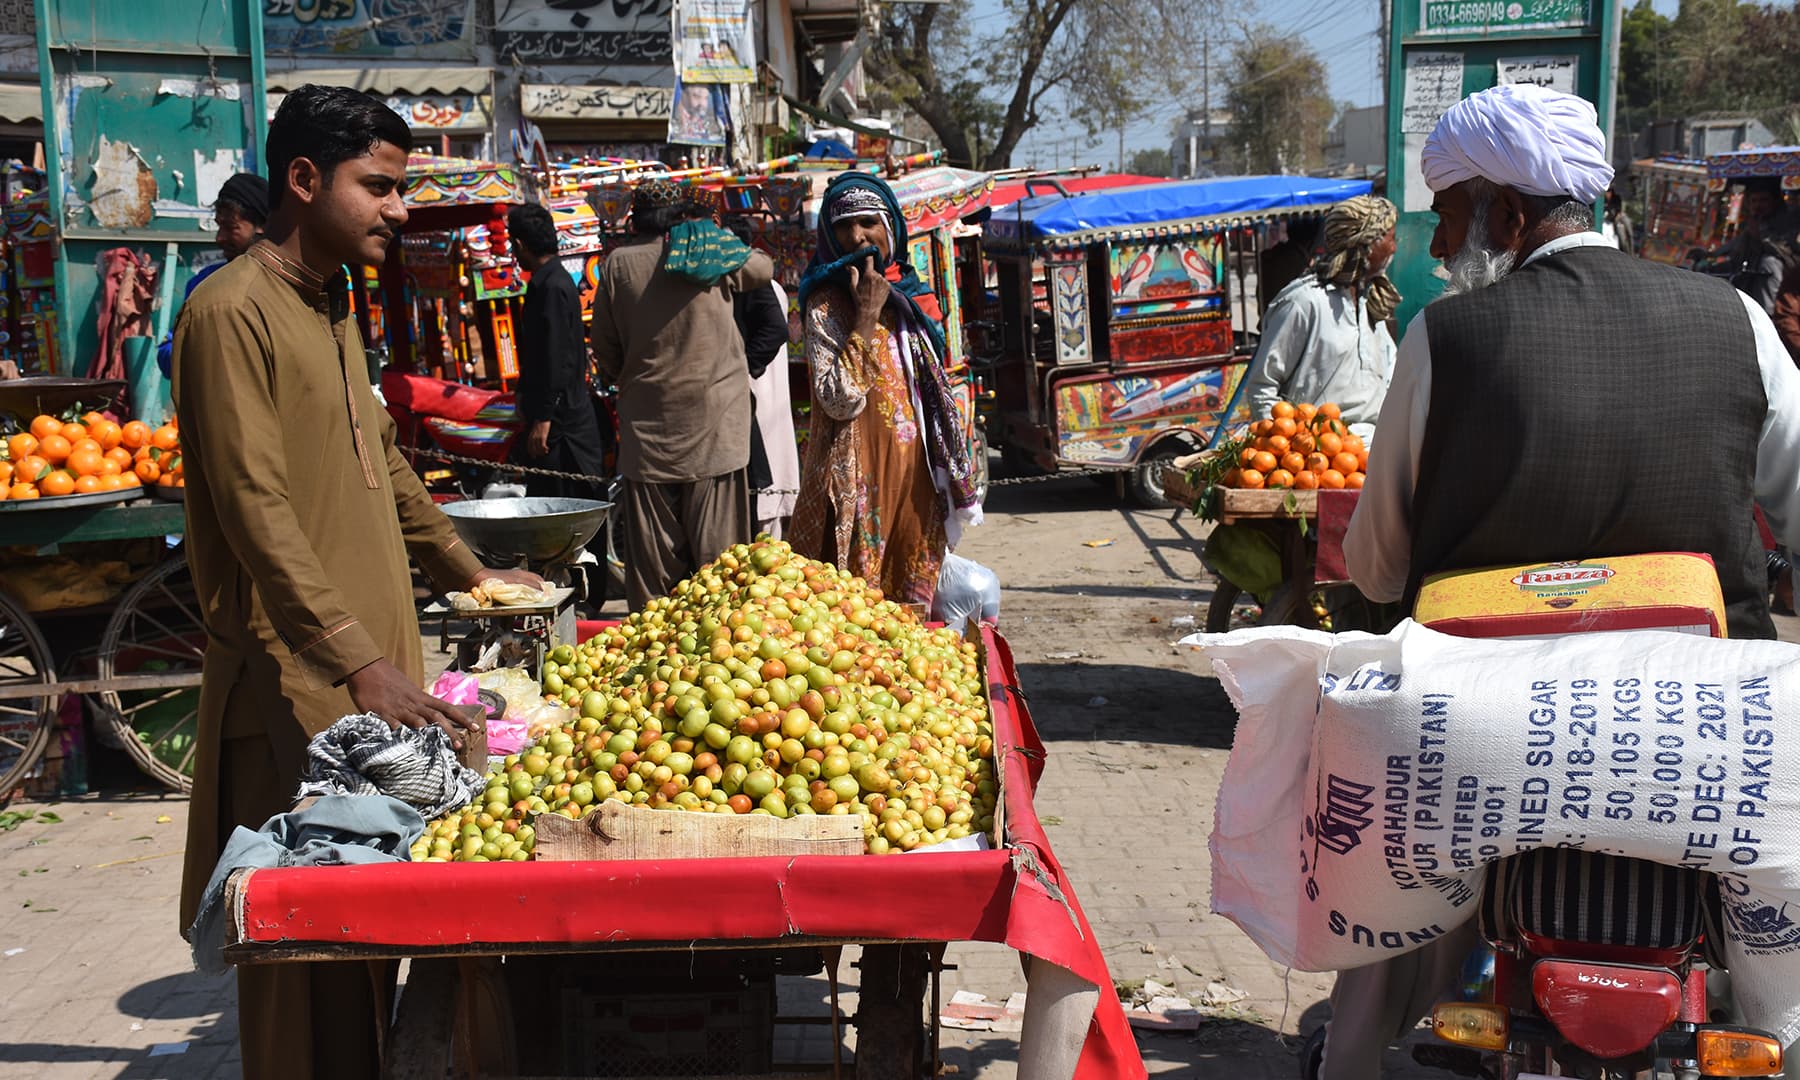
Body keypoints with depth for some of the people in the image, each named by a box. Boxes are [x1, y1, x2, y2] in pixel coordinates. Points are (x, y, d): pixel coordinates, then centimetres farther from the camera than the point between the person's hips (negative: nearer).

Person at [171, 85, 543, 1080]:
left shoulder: (331, 308, 17)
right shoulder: (233, 311, -12)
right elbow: (257, 513, -19)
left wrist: (468, 573, 27)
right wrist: (360, 664, -24)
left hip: (375, 666, 8)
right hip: (298, 683, -8)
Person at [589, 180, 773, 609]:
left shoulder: (619, 263, 2)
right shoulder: (712, 247, 1)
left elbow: (604, 348, 8)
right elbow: (762, 268, 22)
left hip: (647, 424, 1)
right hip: (712, 418, -1)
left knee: (652, 547, 5)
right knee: (715, 542, 1)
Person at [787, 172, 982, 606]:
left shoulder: (907, 295, 13)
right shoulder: (827, 303, -7)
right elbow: (839, 400, -21)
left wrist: (950, 474, 18)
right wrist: (866, 316, -20)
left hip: (915, 475, 7)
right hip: (860, 476, -6)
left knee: (911, 602, 9)